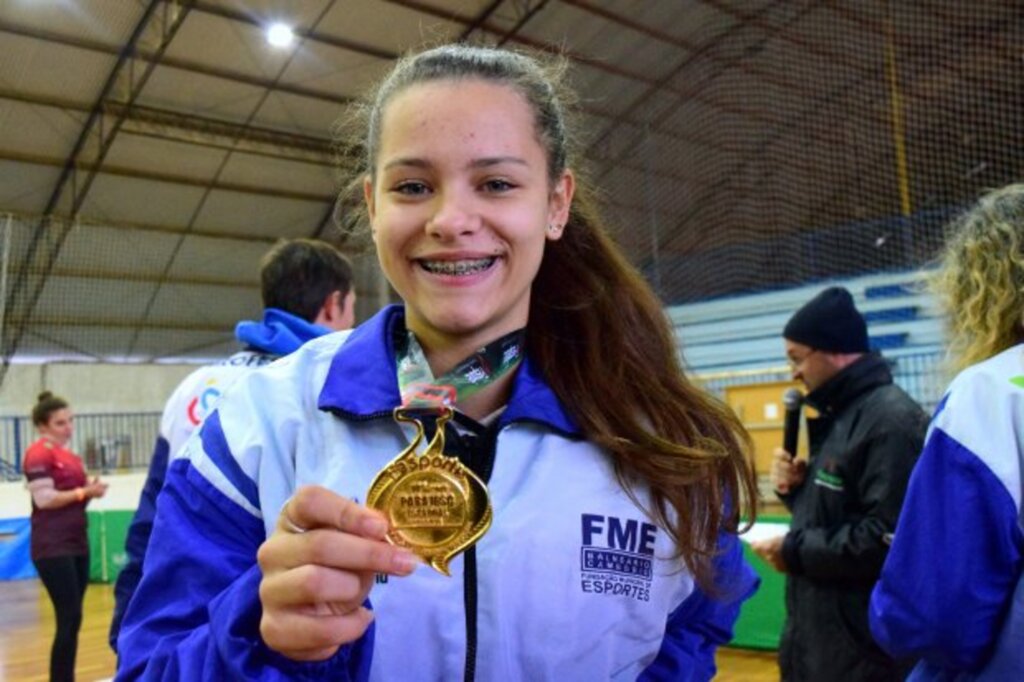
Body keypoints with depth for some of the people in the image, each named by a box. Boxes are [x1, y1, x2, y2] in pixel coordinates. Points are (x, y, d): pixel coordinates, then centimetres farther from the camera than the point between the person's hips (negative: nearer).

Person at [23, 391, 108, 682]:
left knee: (71, 620, 11)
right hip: (53, 548, -8)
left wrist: (91, 490, 3)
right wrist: (83, 492, -17)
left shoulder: (70, 456, 15)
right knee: (69, 619, -9)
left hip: (76, 544, 8)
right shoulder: (38, 454, -10)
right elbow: (44, 499, -18)